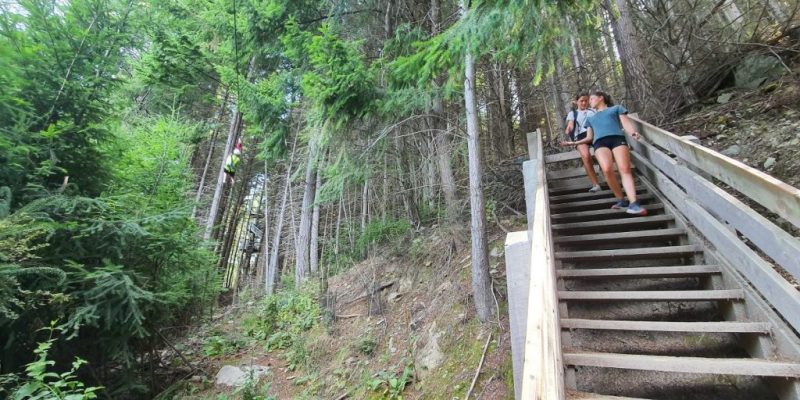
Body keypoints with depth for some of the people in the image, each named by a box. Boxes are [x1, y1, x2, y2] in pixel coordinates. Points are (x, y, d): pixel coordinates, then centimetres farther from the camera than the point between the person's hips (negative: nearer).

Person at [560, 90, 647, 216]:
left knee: (624, 168, -27)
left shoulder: (616, 108, 29)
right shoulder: (590, 118, 38)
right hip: (600, 142, 2)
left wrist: (633, 132, -7)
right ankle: (621, 200, -21)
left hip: (618, 138, -1)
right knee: (607, 169, -30)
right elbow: (589, 137, 35)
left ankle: (633, 203, -39)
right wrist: (575, 142, 23)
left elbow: (626, 123, 13)